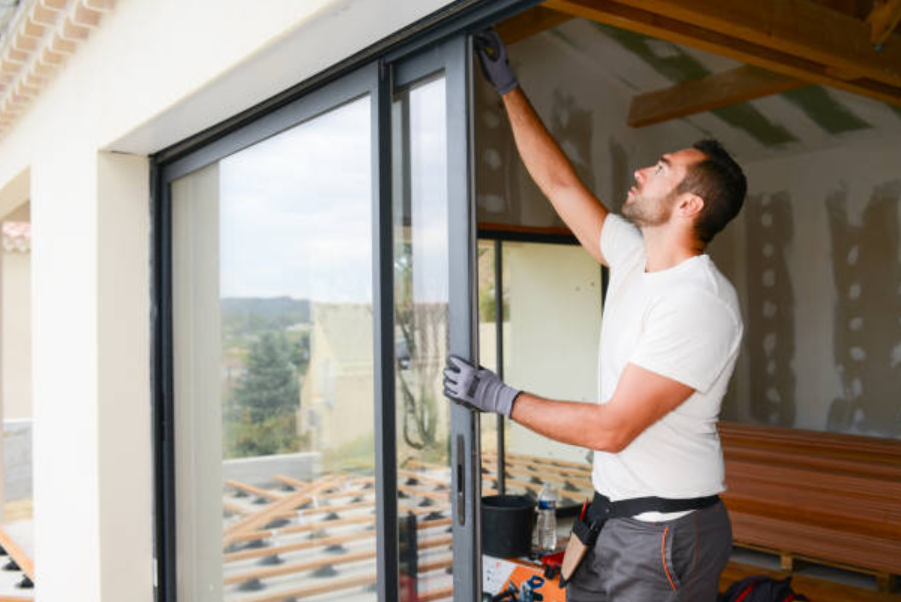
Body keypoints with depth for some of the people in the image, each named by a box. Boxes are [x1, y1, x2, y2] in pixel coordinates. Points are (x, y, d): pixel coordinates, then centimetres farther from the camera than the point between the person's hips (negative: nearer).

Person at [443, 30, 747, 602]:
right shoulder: (635, 258, 2)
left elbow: (611, 428, -25)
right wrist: (507, 84, 14)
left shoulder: (700, 303, -23)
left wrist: (500, 397, -17)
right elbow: (558, 180, 10)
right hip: (616, 515, 8)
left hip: (667, 534, -8)